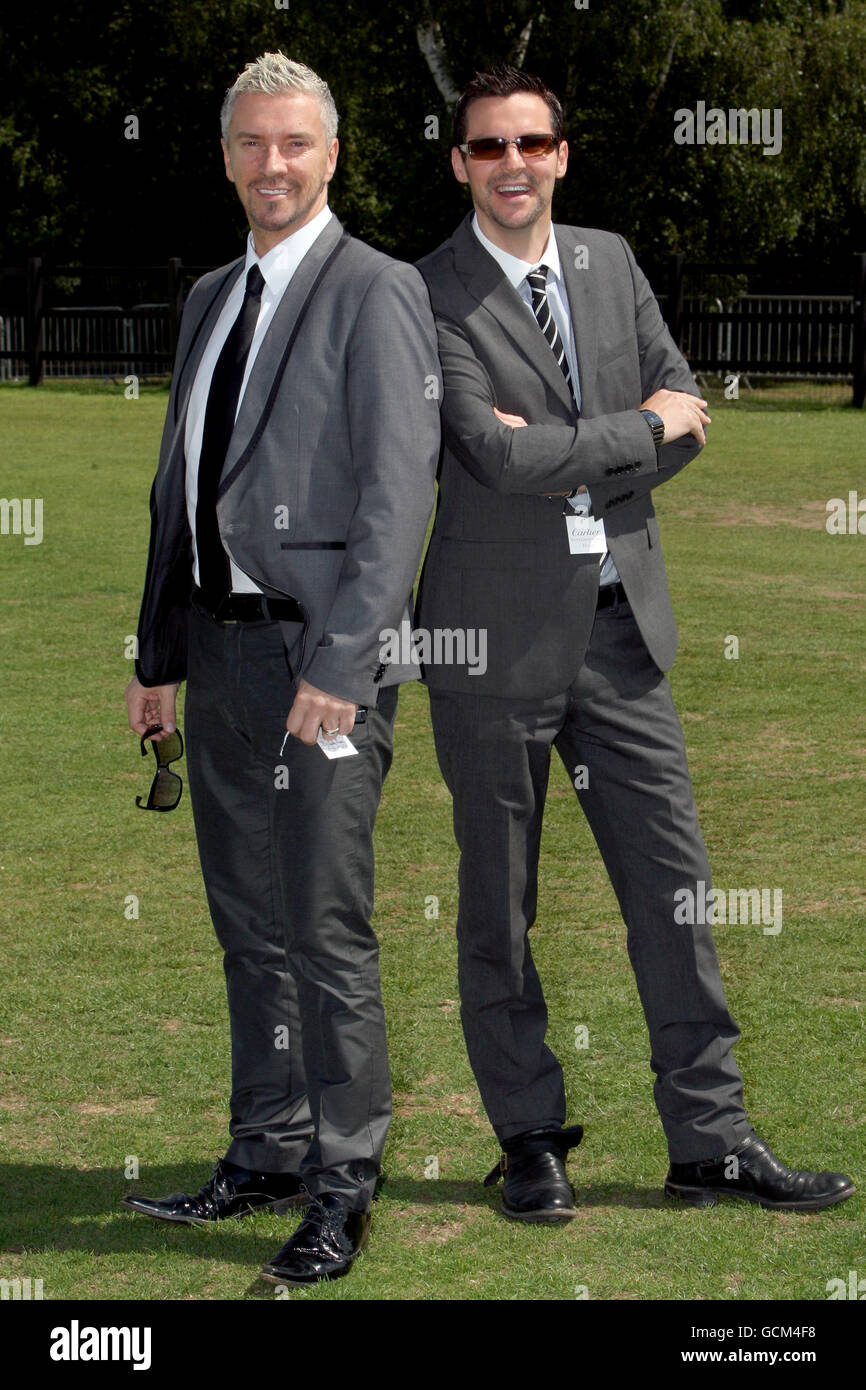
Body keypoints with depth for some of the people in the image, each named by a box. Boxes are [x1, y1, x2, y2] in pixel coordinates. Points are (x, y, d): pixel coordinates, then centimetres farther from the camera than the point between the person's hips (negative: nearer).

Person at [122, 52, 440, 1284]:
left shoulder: (376, 295, -7)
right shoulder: (213, 299, 17)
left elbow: (398, 492, -14)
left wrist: (339, 663, -20)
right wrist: (158, 653, 16)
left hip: (321, 652, -7)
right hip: (220, 643, 8)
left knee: (325, 930, -6)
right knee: (248, 922, 13)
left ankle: (341, 1192, 3)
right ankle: (266, 1156, 24)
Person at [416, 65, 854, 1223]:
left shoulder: (611, 263, 11)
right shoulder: (430, 295, -8)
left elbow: (684, 411, 7)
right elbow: (496, 452, -18)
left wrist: (566, 465, -9)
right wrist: (642, 430, -8)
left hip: (620, 618, 5)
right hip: (497, 636, -5)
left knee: (675, 888, 5)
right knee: (499, 907, 5)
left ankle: (712, 1139, 13)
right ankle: (530, 1140, 18)